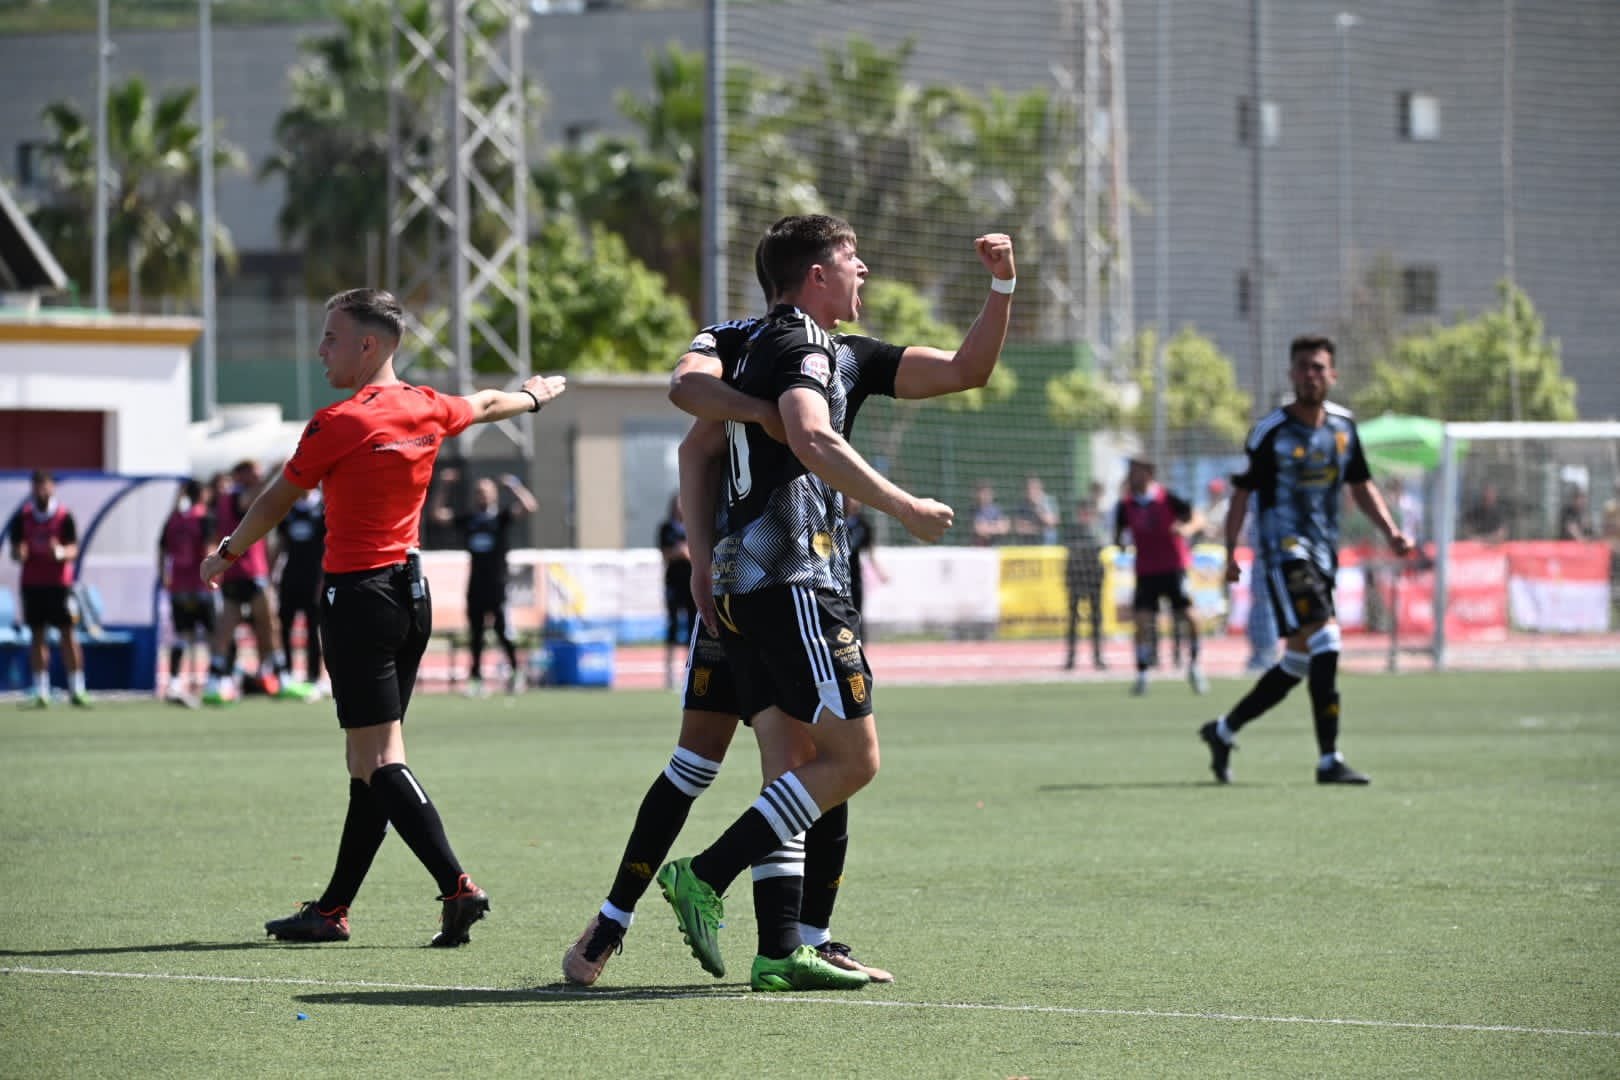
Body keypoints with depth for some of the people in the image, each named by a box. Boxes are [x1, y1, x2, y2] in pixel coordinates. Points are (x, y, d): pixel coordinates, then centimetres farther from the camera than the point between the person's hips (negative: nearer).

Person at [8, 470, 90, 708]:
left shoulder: (64, 516, -2)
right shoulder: (22, 517, 5)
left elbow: (73, 550, -6)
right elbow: (15, 551, 7)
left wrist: (61, 552, -28)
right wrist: (19, 553, -17)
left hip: (60, 583, -2)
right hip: (32, 583, 2)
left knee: (68, 634, -5)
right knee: (37, 636, 2)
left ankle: (76, 690, -2)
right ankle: (41, 693, 3)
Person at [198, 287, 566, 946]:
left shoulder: (338, 424, -14)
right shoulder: (428, 410, 6)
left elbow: (275, 503, -2)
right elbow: (487, 405, 29)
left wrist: (225, 555, 16)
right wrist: (534, 396, 51)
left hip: (359, 595, -8)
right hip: (411, 590, 8)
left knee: (378, 761, -11)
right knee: (370, 762, 11)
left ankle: (457, 888, -23)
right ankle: (333, 909, 16)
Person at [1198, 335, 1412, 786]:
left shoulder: (1342, 424, 9)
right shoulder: (1271, 431, -8)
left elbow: (1360, 486, 17)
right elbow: (1242, 491, -3)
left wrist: (1390, 531, 3)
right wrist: (1230, 553, -8)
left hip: (1323, 557, 7)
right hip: (1283, 550, -7)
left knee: (1298, 663, 11)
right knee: (1324, 642, -21)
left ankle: (1223, 731, 28)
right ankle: (1329, 760, -21)